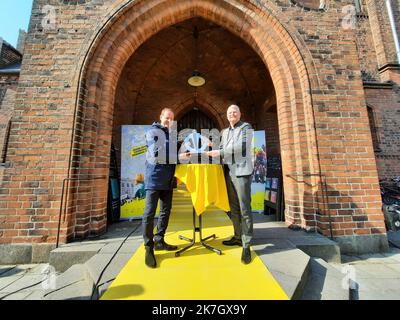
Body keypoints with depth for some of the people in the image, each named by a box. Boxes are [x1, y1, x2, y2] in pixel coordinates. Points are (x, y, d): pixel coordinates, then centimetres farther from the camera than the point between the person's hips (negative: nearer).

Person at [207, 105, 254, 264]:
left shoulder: (246, 127, 3)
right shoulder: (225, 132, 21)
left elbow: (241, 147, -12)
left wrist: (220, 153, -13)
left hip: (242, 171, -6)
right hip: (228, 172, 6)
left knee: (244, 208, -4)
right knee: (233, 207, 12)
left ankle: (246, 245, 8)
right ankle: (237, 237, 26)